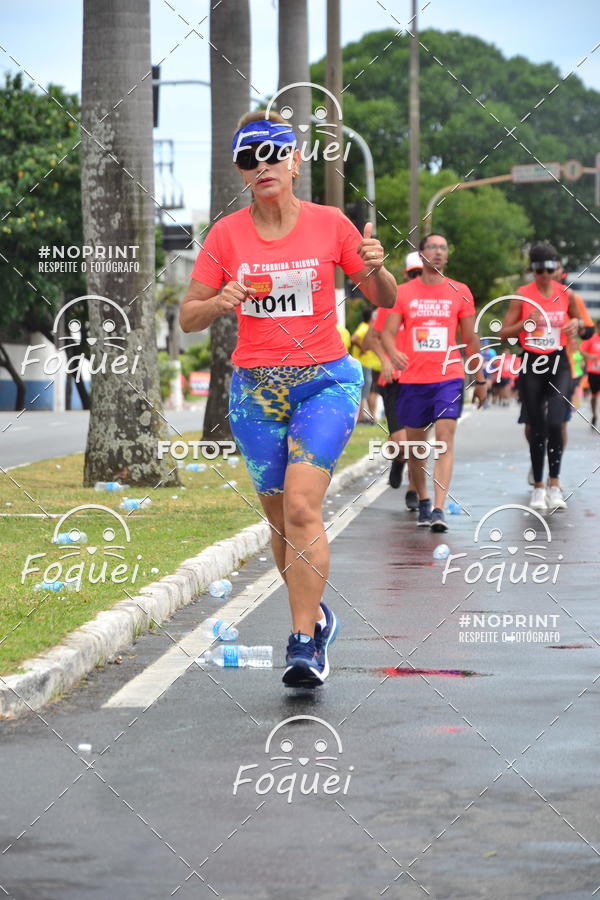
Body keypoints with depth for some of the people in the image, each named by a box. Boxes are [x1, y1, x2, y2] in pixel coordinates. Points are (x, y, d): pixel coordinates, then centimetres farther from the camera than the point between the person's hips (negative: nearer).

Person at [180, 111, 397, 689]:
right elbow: (188, 318, 4)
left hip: (326, 380, -2)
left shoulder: (330, 224, 0)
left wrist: (376, 268, -15)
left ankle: (303, 643, -15)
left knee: (301, 507, -18)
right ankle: (315, 618, 29)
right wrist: (219, 303, -17)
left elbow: (385, 301, 7)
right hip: (255, 389, 2)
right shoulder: (226, 235, 2)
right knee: (280, 520, 7)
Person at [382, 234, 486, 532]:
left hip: (449, 377, -1)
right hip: (413, 380, 1)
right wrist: (393, 352, -22)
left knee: (445, 440, -14)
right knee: (415, 445, 9)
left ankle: (438, 510, -20)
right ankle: (423, 501, 28)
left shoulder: (460, 292, 6)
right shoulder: (403, 292, 5)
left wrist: (480, 380, 12)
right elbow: (388, 331, 0)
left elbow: (471, 339, 12)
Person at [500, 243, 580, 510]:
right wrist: (526, 323, -19)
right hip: (531, 365, 0)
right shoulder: (522, 295, -3)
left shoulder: (566, 294, 1)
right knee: (537, 428, 3)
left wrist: (575, 324, -5)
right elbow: (504, 333, -2)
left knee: (554, 423, -16)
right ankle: (538, 487, 16)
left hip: (559, 364, 0)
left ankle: (554, 485, -7)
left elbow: (577, 319, 19)